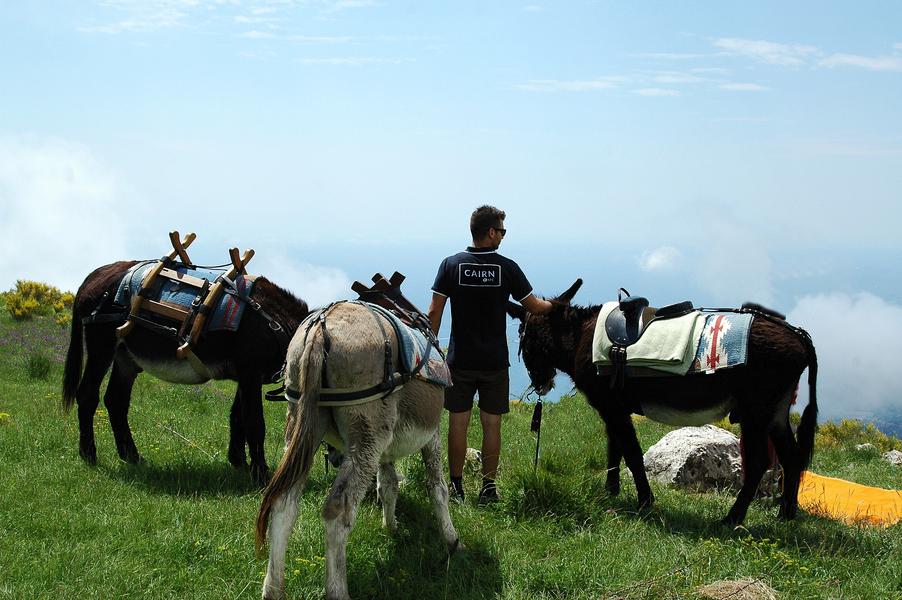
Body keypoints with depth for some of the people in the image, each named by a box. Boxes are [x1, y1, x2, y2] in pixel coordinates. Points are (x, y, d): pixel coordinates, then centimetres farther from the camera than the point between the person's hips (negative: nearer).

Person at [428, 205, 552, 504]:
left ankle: (456, 487, 10)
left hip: (460, 360, 1)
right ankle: (488, 486, 11)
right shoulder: (507, 267, -5)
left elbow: (434, 313, -5)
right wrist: (554, 305, 22)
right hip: (494, 361, 0)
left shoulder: (451, 265, -3)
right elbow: (534, 306, 2)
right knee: (491, 424, 7)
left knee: (458, 423, 6)